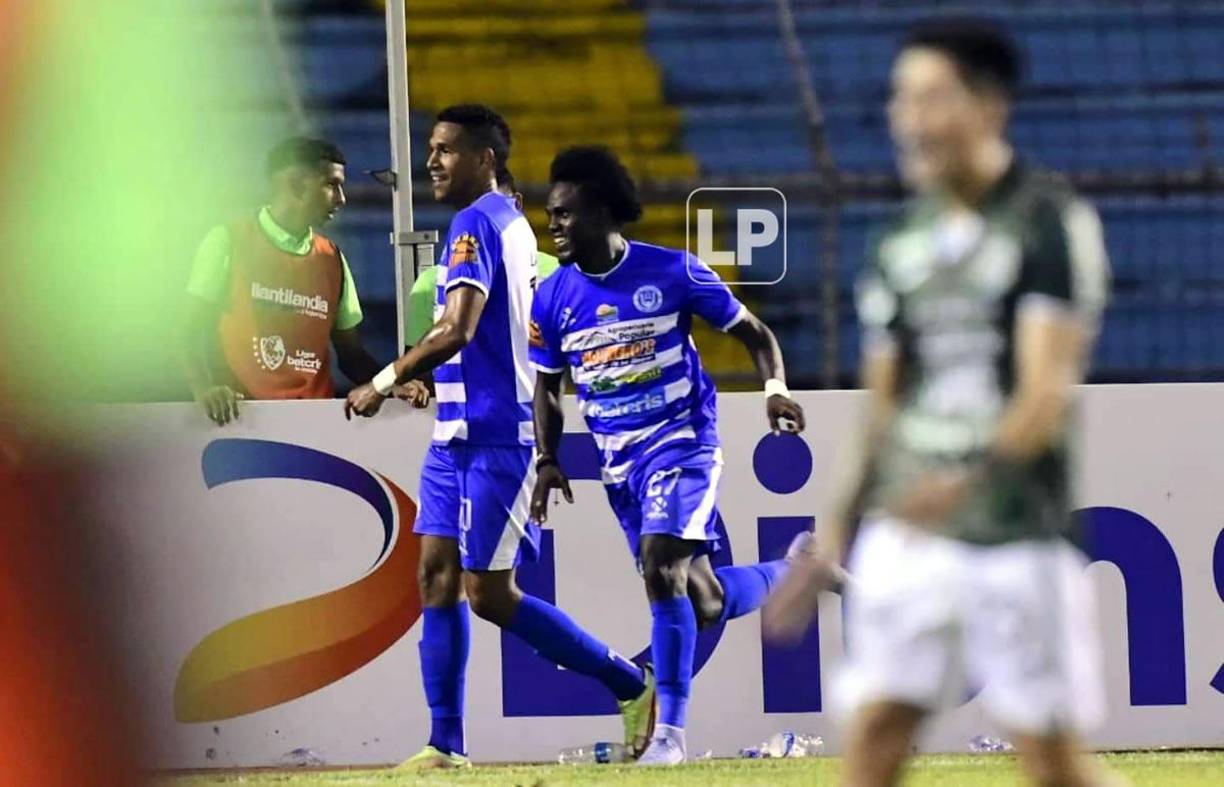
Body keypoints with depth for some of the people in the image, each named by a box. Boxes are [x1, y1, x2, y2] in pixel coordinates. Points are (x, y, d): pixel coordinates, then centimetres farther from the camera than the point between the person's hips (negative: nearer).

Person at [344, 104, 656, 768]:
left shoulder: (477, 223, -15)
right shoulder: (511, 222, 16)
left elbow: (457, 331, -24)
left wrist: (387, 381, -15)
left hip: (494, 438, -10)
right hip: (459, 433, 10)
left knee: (488, 593, -6)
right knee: (438, 577, 4)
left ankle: (633, 684, 4)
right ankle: (446, 744, 3)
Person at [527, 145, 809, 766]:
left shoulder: (672, 272, -8)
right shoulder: (553, 298, 1)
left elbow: (752, 332, 1)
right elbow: (547, 387, 14)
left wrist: (775, 388, -16)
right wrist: (548, 461, 1)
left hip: (682, 442, -5)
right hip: (618, 464, 5)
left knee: (661, 570, -25)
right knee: (703, 603, 7)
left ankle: (670, 732, -20)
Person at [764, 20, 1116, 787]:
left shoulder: (1053, 222, -8)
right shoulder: (903, 238, 12)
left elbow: (1047, 393, -17)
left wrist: (968, 477, -33)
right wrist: (839, 531, 18)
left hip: (1019, 538, -6)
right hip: (902, 539, 6)